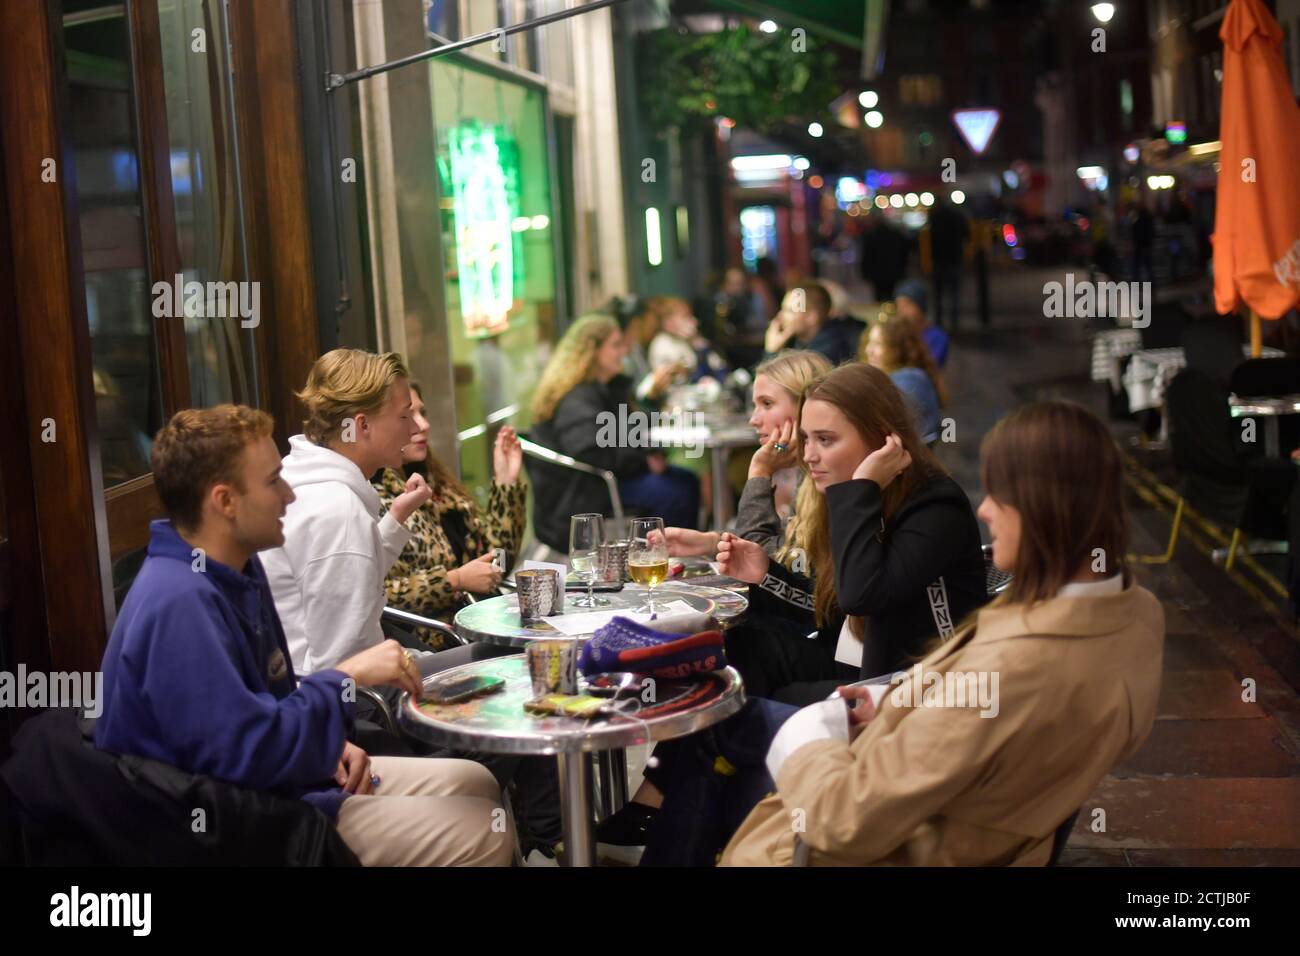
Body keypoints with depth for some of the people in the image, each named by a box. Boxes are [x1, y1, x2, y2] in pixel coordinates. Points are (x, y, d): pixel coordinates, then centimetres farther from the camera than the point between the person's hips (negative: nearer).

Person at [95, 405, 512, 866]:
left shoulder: (236, 568, 6)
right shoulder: (180, 604, -28)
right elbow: (245, 754, -32)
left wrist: (329, 742, 1)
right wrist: (348, 676, -23)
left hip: (275, 780, 10)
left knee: (476, 784, 14)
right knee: (484, 833, -14)